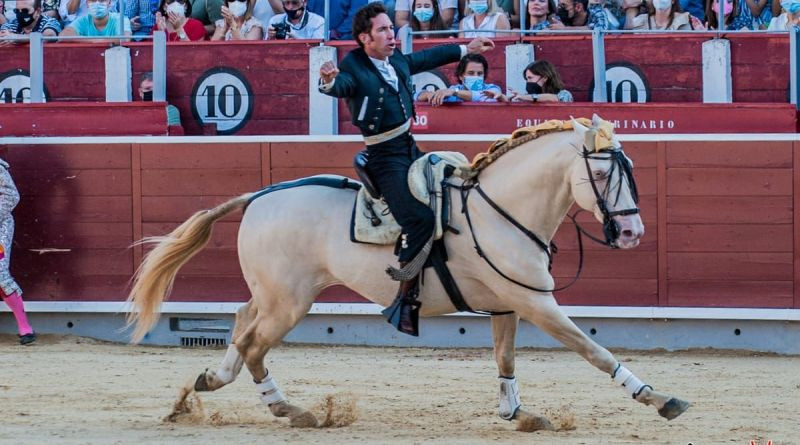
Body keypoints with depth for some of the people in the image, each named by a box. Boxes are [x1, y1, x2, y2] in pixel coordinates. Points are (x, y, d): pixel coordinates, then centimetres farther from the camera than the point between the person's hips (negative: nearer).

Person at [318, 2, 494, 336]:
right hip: (385, 158, -9)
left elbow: (428, 58, 26)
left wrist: (467, 49, 39)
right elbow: (340, 86, -34)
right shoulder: (355, 70, -15)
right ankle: (404, 301, -19)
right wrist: (329, 81, -58)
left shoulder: (397, 61, 9)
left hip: (410, 149, 9)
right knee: (420, 218, -25)